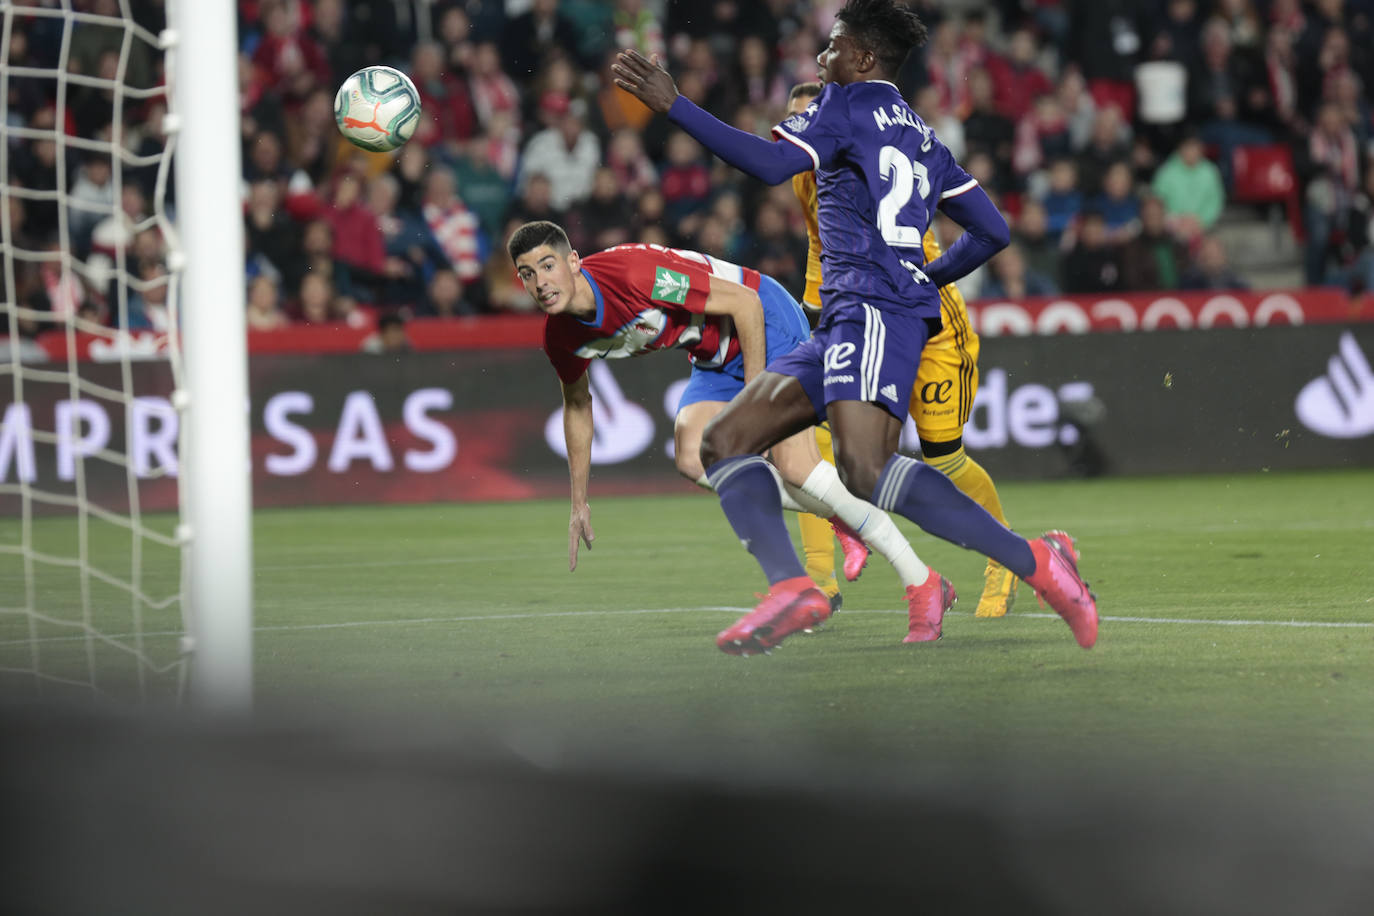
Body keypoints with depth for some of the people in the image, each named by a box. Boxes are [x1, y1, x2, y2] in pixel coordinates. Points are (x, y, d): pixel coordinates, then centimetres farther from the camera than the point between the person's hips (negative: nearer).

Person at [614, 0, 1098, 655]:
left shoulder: (848, 104, 3)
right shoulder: (924, 139, 27)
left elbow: (770, 164, -12)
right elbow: (991, 231, 25)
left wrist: (671, 105, -12)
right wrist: (925, 279, 37)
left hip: (873, 307, -10)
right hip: (842, 324, 10)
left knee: (865, 468, -28)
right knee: (724, 440, 4)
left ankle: (1036, 561, -28)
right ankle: (790, 586, -14)